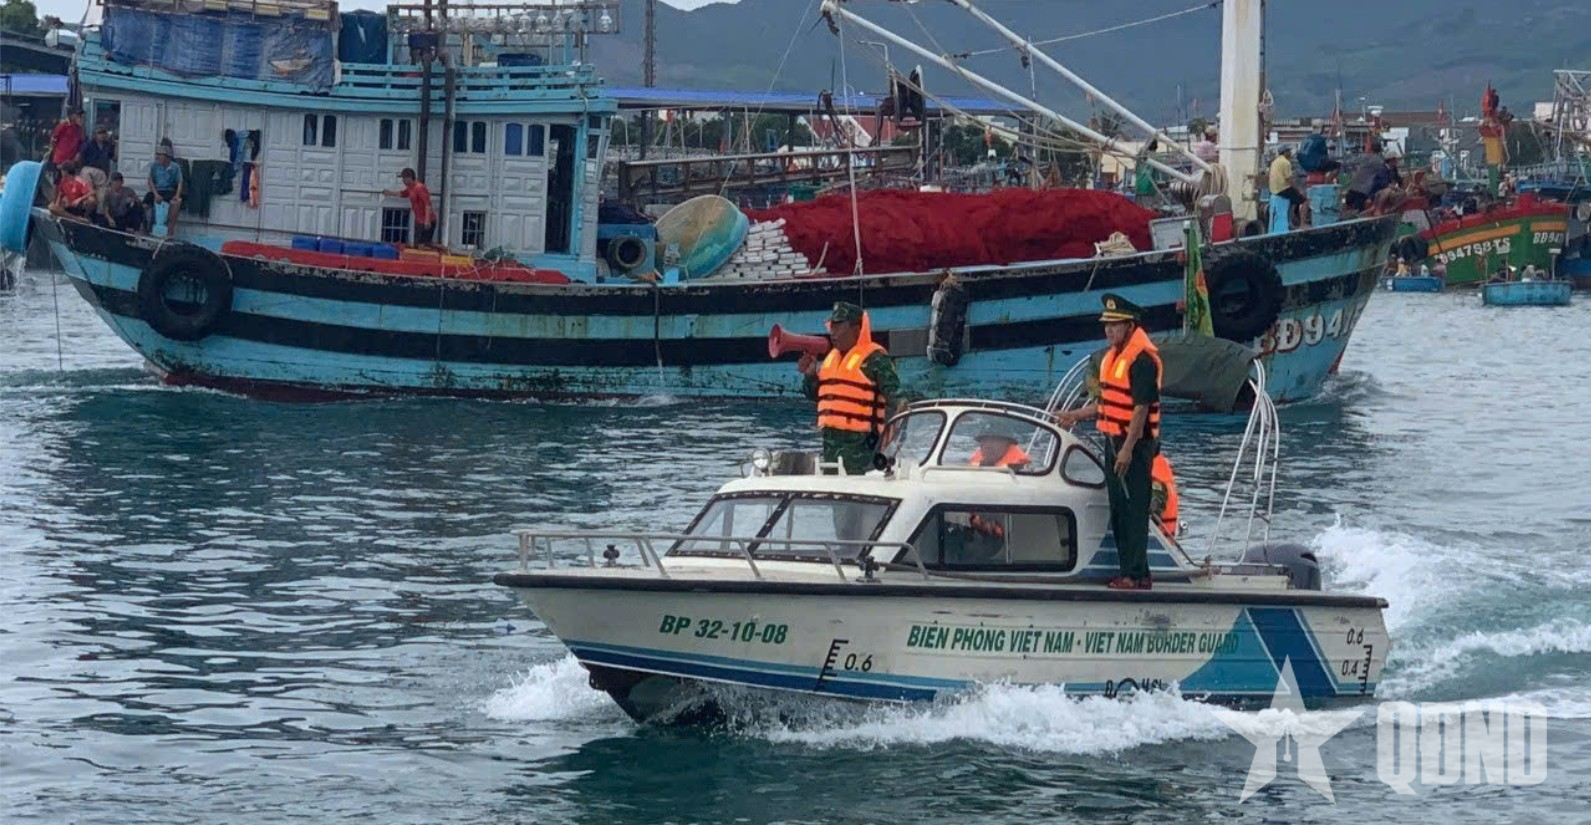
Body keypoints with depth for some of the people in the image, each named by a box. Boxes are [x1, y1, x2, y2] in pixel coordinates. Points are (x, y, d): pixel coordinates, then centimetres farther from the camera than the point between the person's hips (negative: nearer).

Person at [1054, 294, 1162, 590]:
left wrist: (1128, 449, -23)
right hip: (1114, 440, 10)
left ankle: (1136, 574, -9)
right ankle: (1128, 571, 19)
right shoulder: (1112, 355, 15)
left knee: (1134, 509, -9)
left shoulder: (1142, 358, -16)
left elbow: (1141, 407, -20)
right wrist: (1076, 415, 24)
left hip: (1135, 443, -10)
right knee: (1118, 510, 13)